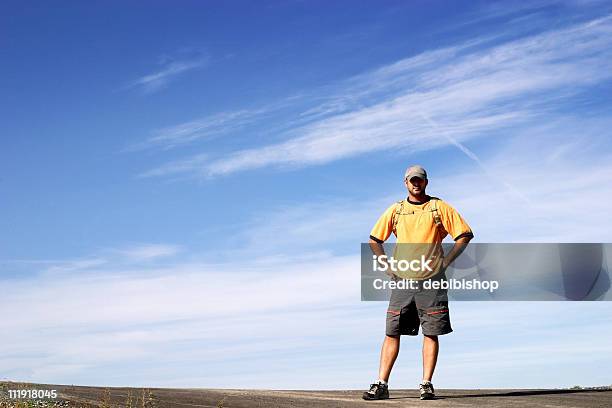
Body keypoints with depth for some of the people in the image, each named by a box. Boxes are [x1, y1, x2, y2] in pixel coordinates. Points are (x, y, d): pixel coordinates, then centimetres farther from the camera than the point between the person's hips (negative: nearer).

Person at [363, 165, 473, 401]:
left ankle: (426, 384, 5)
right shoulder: (395, 210, 10)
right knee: (391, 333, 0)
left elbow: (465, 235, 3)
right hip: (402, 281, 2)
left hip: (432, 280, -2)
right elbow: (374, 240, 17)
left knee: (431, 333, -1)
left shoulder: (440, 208, 4)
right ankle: (381, 385, 2)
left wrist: (445, 262, -4)